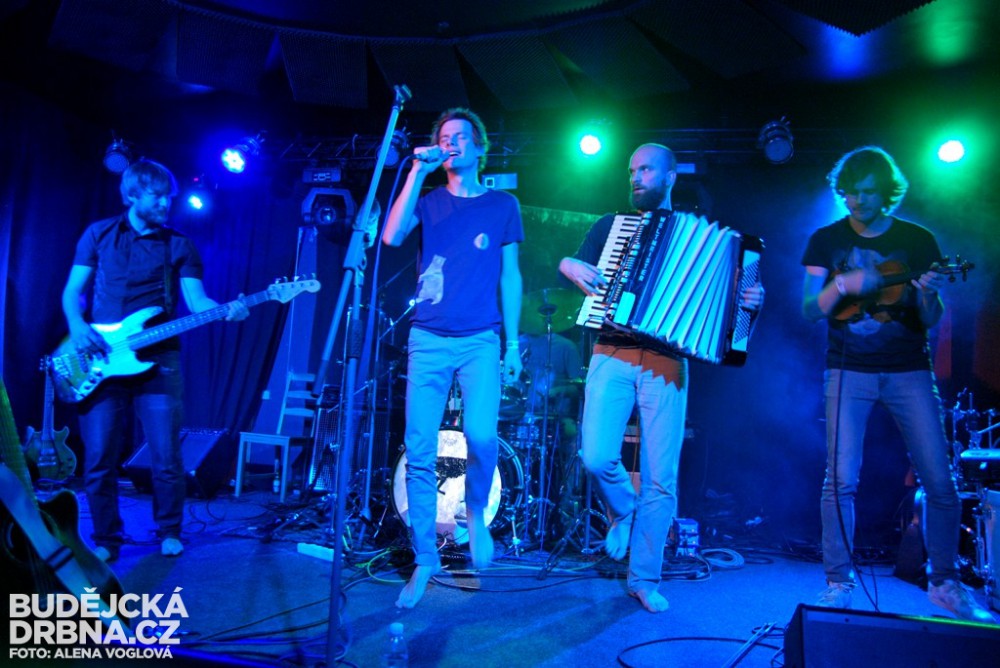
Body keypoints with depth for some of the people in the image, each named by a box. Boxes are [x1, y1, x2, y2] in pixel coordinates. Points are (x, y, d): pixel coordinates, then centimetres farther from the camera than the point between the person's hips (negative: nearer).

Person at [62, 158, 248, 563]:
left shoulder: (179, 246, 8)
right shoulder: (99, 234, 10)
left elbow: (196, 302, -2)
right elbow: (72, 291, 10)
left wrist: (225, 311, -23)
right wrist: (78, 327, -10)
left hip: (158, 360, 0)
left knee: (166, 458, 0)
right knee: (99, 460, 2)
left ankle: (169, 532, 21)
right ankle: (106, 540, 20)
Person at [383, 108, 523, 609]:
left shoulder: (502, 204, 10)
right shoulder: (428, 201, 12)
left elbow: (511, 276, 9)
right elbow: (391, 236, -8)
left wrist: (513, 342, 3)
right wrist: (417, 172, -7)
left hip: (480, 341, -1)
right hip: (428, 340, 2)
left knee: (480, 435, -22)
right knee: (419, 452, -2)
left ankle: (477, 511, 10)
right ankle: (424, 560, 13)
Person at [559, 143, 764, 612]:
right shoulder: (611, 224, 18)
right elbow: (572, 262, 16)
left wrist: (748, 300, -8)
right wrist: (575, 268, -7)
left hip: (666, 363, 0)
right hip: (613, 356, 1)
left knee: (662, 479, -1)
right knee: (597, 458, -15)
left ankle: (645, 579, 17)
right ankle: (623, 511, 20)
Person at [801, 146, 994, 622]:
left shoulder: (917, 239, 6)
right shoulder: (826, 240, 5)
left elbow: (930, 322, 5)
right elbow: (809, 311, -1)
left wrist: (929, 295, -17)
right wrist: (843, 285, -19)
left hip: (909, 370, 2)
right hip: (849, 370, -1)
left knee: (940, 480, 0)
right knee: (842, 480, -8)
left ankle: (944, 583, 18)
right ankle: (839, 583, 6)